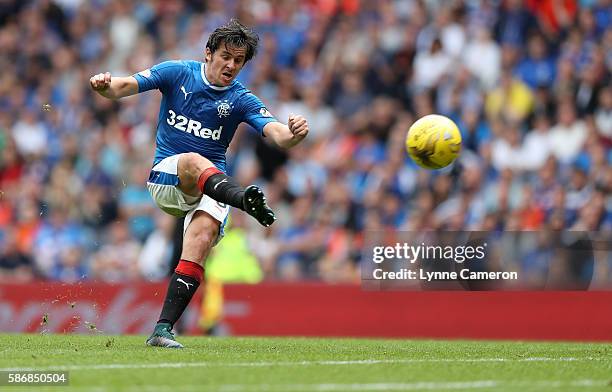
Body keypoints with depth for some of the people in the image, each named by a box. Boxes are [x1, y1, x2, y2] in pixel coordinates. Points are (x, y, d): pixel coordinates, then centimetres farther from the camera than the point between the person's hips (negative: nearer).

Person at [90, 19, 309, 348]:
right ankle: (246, 199, -68)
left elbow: (277, 134, -12)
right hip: (166, 178, -2)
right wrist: (105, 85, -32)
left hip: (212, 185, 2)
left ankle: (163, 329, -27)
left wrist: (294, 133, -36)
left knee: (201, 238, -26)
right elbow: (123, 87, -8)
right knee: (193, 161, -36)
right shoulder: (177, 73, 1)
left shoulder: (241, 100, 3)